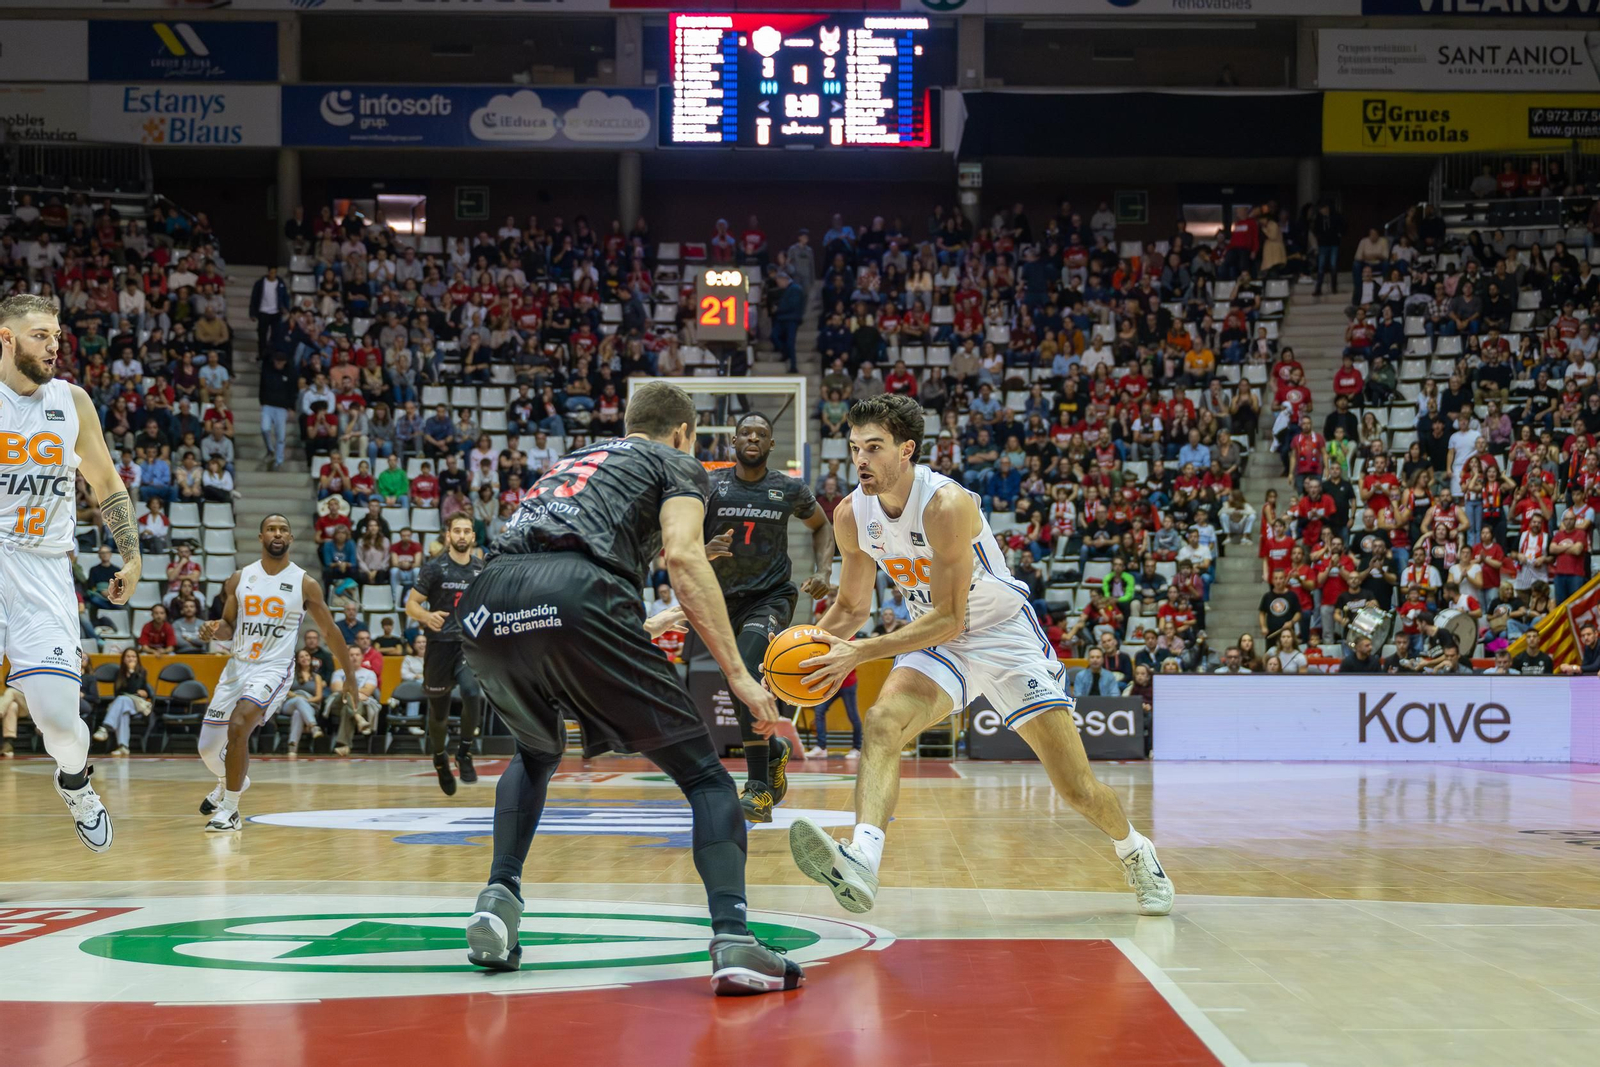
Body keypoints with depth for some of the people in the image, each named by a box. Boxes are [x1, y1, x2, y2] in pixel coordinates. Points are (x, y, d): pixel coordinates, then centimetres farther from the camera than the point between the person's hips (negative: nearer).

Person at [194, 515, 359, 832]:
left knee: (238, 726, -29)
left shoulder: (304, 584, -3)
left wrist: (351, 674, 10)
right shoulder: (240, 578, 6)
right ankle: (231, 782, 45)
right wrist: (214, 630, -10)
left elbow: (330, 630, 6)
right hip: (237, 665, 5)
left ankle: (230, 810, -15)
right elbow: (229, 625, 14)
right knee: (208, 748, 8)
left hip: (272, 669, -4)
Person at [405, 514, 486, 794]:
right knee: (439, 712, 8)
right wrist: (427, 616, -26)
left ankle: (465, 752, -8)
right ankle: (440, 758, 37)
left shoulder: (482, 569, 4)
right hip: (441, 643, -1)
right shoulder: (435, 567, -5)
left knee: (472, 692, -27)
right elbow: (411, 605, -5)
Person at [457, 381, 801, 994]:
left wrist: (646, 625, 62)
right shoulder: (678, 464, 22)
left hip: (486, 609, 6)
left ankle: (498, 899, 21)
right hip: (575, 598, -6)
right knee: (703, 773, 6)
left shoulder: (572, 461, 39)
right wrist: (738, 674, 1)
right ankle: (733, 941, -11)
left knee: (535, 757, 36)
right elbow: (683, 556, 1)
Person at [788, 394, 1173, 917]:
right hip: (934, 640, 5)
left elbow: (948, 619, -30)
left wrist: (859, 653, -35)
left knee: (1076, 786, -2)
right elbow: (852, 606, 6)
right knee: (881, 723, -28)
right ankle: (861, 862, -43)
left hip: (1006, 635, -4)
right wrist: (812, 644, -14)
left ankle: (1135, 854, 29)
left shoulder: (947, 504, -29)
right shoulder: (852, 516, -10)